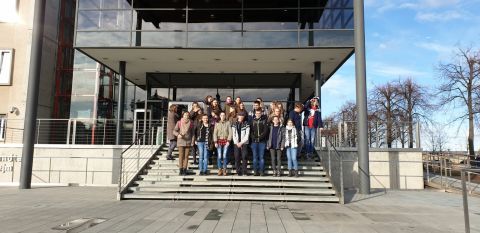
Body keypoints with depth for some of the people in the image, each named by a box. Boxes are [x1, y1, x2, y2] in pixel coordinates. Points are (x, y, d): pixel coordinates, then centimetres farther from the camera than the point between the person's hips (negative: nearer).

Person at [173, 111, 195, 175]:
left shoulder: (191, 123, 4)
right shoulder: (179, 122, -1)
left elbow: (192, 132, 12)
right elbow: (174, 131, -1)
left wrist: (191, 139, 4)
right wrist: (178, 134, -20)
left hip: (188, 141, 1)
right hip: (180, 141, -1)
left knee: (186, 156, 2)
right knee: (181, 156, -2)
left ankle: (185, 170, 8)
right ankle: (181, 170, 4)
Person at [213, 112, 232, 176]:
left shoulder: (228, 123, 3)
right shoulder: (217, 123, 6)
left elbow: (230, 132, 0)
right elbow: (215, 133, 4)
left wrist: (228, 141, -9)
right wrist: (215, 142, -5)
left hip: (226, 140, -1)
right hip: (219, 140, 1)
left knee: (224, 156, -2)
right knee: (219, 156, -3)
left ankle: (224, 170, 7)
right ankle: (220, 169, 4)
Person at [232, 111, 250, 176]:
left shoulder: (246, 125, 1)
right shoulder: (234, 125, 10)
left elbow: (247, 135, -4)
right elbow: (233, 135, 6)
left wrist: (241, 143, -9)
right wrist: (237, 143, -4)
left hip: (244, 143, -2)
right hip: (236, 144, 2)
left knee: (244, 157, -7)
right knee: (237, 158, 0)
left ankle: (244, 172, -2)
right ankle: (238, 172, 7)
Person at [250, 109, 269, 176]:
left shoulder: (264, 120, 5)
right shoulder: (253, 121, 9)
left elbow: (266, 130, -3)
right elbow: (250, 130, 4)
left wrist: (261, 136, -13)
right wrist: (253, 136, -11)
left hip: (262, 141, -1)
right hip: (254, 141, 2)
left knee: (261, 156, -1)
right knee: (255, 156, 4)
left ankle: (262, 171, 4)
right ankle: (256, 171, 9)